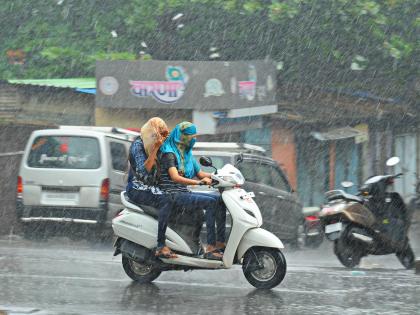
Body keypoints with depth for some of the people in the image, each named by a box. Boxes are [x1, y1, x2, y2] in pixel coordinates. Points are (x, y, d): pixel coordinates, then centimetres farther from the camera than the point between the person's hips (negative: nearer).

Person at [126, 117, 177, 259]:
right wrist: (155, 149, -20)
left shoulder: (154, 145, 16)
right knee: (166, 201, -33)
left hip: (153, 187, 8)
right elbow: (143, 170, -18)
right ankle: (161, 247, -39)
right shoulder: (138, 145, -8)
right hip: (137, 188, -8)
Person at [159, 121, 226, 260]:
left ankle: (221, 242, -9)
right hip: (172, 195, -9)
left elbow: (200, 173, 19)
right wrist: (198, 182, -34)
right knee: (211, 202, -23)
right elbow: (175, 177, -23)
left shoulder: (187, 154, 18)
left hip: (184, 193, 9)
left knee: (219, 200, -4)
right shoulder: (169, 153, -9)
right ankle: (210, 248, -29)